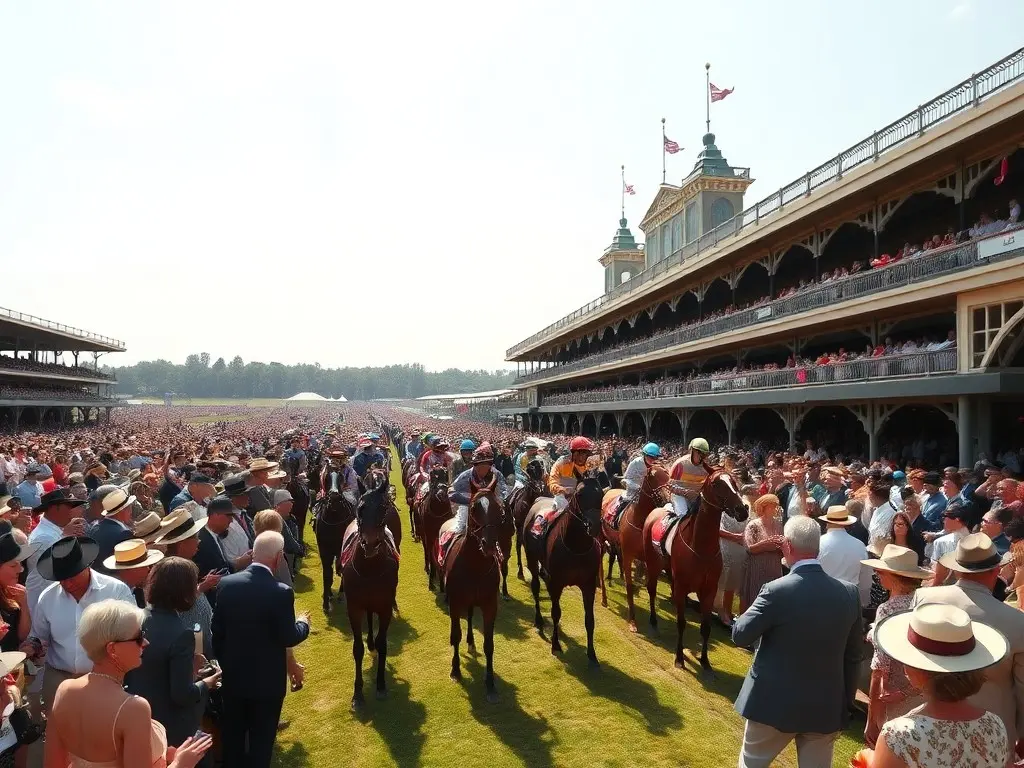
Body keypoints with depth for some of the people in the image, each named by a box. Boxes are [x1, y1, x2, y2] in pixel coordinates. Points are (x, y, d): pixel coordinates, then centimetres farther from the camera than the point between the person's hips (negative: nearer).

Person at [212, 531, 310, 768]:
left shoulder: (227, 584, -10)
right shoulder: (281, 592, -24)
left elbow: (217, 629, 0)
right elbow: (288, 638, -17)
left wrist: (223, 662, 15)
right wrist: (303, 623, 4)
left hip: (233, 675, 5)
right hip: (267, 679, -4)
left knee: (232, 735, 23)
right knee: (261, 739, 14)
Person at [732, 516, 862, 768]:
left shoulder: (777, 590, -22)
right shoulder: (849, 593, -6)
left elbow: (740, 635, -13)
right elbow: (853, 656, 4)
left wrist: (753, 611, 5)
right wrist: (845, 704, 15)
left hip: (775, 702, -4)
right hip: (827, 707, 4)